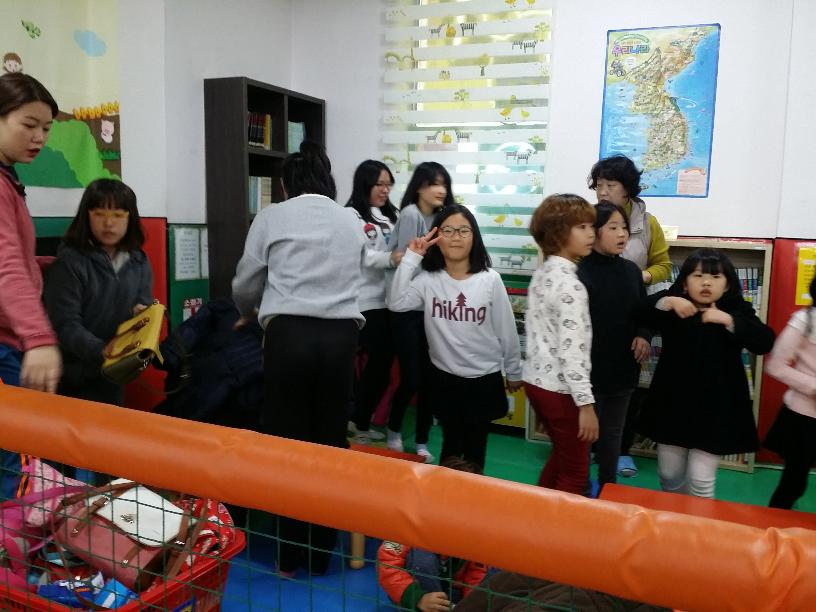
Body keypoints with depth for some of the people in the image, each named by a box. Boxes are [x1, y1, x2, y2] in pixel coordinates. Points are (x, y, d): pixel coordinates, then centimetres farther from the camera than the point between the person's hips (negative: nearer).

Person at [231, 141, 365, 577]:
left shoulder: (272, 217, 8)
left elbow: (246, 282, 12)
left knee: (287, 440, 8)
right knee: (330, 440, 10)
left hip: (289, 333, -3)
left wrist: (248, 314, 33)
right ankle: (321, 554, 22)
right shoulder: (351, 222, 17)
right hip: (341, 334, 3)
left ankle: (290, 555, 18)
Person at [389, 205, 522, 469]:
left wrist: (514, 372, 5)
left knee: (475, 446, 14)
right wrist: (411, 258, -22)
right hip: (444, 376, 1)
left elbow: (506, 329, -4)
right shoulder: (429, 279, -7)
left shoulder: (490, 280, -12)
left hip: (484, 378, -1)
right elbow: (397, 303, -22)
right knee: (451, 443, 18)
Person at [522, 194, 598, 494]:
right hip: (559, 388, -9)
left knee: (562, 457, 25)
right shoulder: (570, 284, -21)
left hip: (536, 379, 9)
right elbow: (571, 349, -24)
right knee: (575, 473, 7)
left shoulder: (541, 274, 7)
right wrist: (586, 403, -21)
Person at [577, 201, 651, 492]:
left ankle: (608, 487, 36)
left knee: (612, 432, 19)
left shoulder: (631, 270, 5)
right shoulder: (579, 272, -16)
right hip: (588, 368, -6)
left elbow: (644, 312, 16)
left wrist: (643, 336, -3)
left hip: (623, 367, 6)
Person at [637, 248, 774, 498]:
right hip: (673, 403, 2)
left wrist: (728, 320, -24)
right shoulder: (673, 308, -1)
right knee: (669, 475, 15)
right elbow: (641, 312, -15)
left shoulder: (737, 312, -3)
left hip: (716, 407, -2)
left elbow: (765, 342, -15)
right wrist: (668, 302, -30)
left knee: (701, 480, -2)